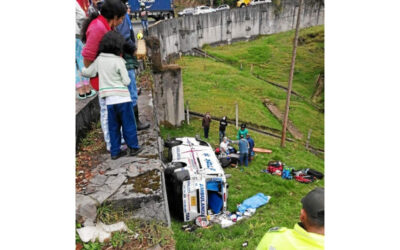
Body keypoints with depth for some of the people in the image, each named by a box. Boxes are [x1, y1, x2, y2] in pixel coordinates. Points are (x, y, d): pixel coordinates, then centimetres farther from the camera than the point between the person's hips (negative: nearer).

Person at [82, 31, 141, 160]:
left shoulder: (99, 60, 4)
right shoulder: (118, 61, -9)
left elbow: (87, 72, 14)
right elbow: (126, 81, -10)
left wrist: (83, 69, 36)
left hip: (109, 100, 4)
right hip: (122, 98, -4)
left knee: (113, 126, 12)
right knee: (128, 124, 8)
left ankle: (115, 151, 17)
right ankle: (133, 147, 16)